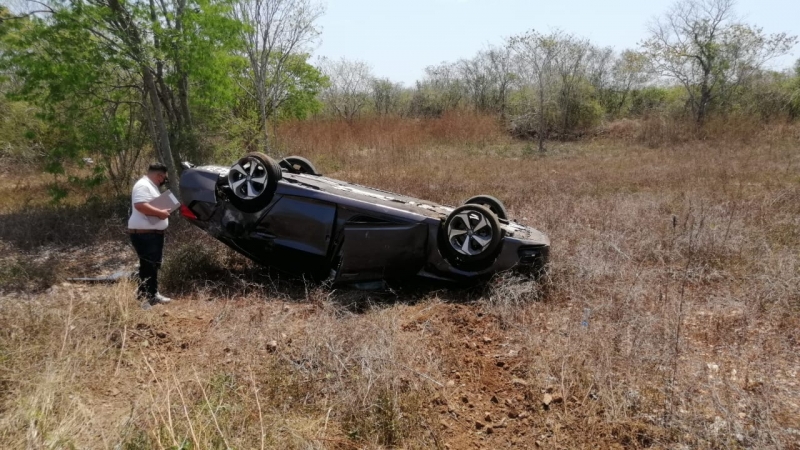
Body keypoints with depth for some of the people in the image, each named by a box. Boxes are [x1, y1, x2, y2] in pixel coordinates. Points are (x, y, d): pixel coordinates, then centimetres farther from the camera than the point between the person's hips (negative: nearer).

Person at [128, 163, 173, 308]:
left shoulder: (152, 186, 19)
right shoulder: (143, 185, -14)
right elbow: (140, 205, -29)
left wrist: (163, 211, 14)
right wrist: (160, 212, -24)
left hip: (154, 233, 11)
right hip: (144, 233, -11)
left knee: (154, 266, 16)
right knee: (148, 266, -10)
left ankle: (153, 295, 26)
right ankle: (145, 298, -6)